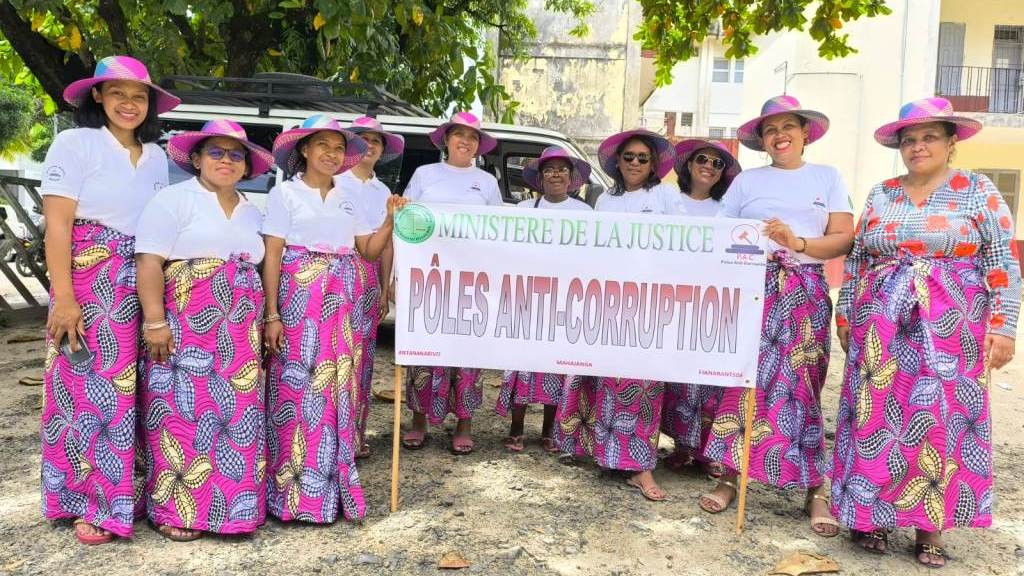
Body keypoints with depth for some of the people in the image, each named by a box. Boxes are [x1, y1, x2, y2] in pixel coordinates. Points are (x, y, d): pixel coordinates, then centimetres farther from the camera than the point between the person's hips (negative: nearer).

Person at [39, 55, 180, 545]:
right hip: (88, 282, -5)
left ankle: (117, 495, 21)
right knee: (89, 388, 0)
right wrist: (63, 297, -18)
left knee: (127, 388, 8)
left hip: (140, 285, 5)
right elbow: (57, 224, -11)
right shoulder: (75, 143, -4)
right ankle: (92, 504, 12)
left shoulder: (155, 156, 12)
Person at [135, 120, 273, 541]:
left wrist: (265, 321, 13)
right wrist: (155, 321, -17)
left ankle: (232, 503, 14)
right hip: (185, 325, -6)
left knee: (238, 413, 4)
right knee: (184, 410, -5)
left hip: (239, 332, 6)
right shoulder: (174, 199, -1)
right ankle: (174, 510, 7)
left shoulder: (252, 213, 18)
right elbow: (149, 262, -9)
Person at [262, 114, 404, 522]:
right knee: (299, 386, -6)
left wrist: (391, 219, -2)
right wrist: (272, 314, -12)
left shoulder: (345, 201, 18)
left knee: (339, 389, 5)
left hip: (344, 301, 5)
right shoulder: (285, 193, 3)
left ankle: (331, 487, 15)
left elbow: (369, 250, 12)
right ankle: (296, 493, 3)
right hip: (301, 297, -5)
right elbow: (271, 257, -4)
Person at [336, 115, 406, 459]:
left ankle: (356, 431, 15)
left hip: (369, 276, 5)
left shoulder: (383, 192, 15)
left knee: (362, 356, 7)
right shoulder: (334, 183, -1)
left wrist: (384, 289, 12)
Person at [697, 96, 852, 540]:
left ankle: (815, 490, 5)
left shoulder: (828, 178, 13)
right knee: (743, 378, -4)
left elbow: (844, 238, 2)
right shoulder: (746, 180, 13)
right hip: (751, 288, 0)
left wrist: (798, 243, -13)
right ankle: (729, 477, 5)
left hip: (805, 293, 0)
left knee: (800, 386, -2)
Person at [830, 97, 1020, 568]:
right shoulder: (881, 195, 10)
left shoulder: (978, 191, 2)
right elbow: (856, 259, 14)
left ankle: (929, 525, 11)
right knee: (877, 415, 2)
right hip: (880, 327, 3)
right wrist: (844, 314, 11)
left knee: (939, 420, 0)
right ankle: (873, 515, 14)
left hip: (949, 328, -2)